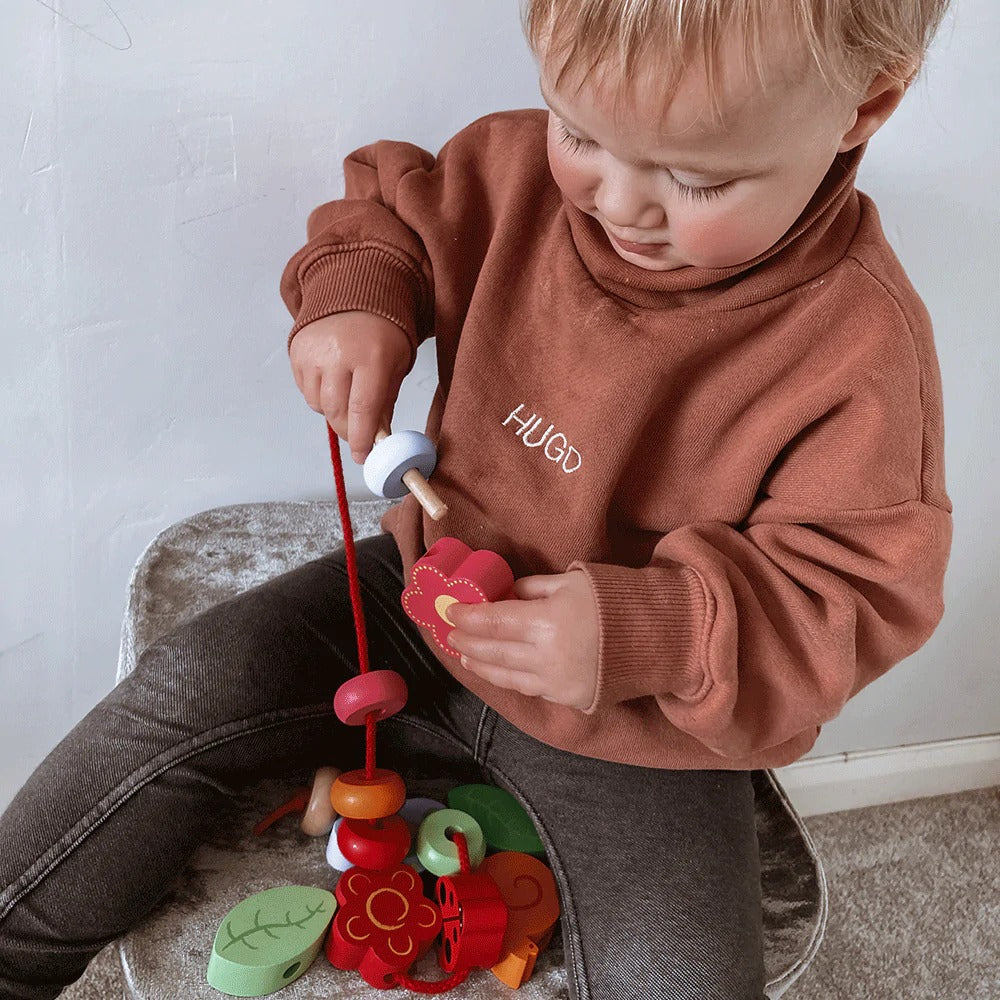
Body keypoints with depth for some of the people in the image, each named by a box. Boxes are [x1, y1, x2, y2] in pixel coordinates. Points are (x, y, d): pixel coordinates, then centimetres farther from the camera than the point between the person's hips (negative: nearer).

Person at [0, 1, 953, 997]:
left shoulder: (862, 348, -24)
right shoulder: (519, 170, -10)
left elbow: (859, 588, -22)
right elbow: (389, 207, 9)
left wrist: (655, 635, -37)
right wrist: (351, 295, -13)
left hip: (638, 727, -3)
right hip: (430, 596, 4)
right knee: (187, 690, -6)